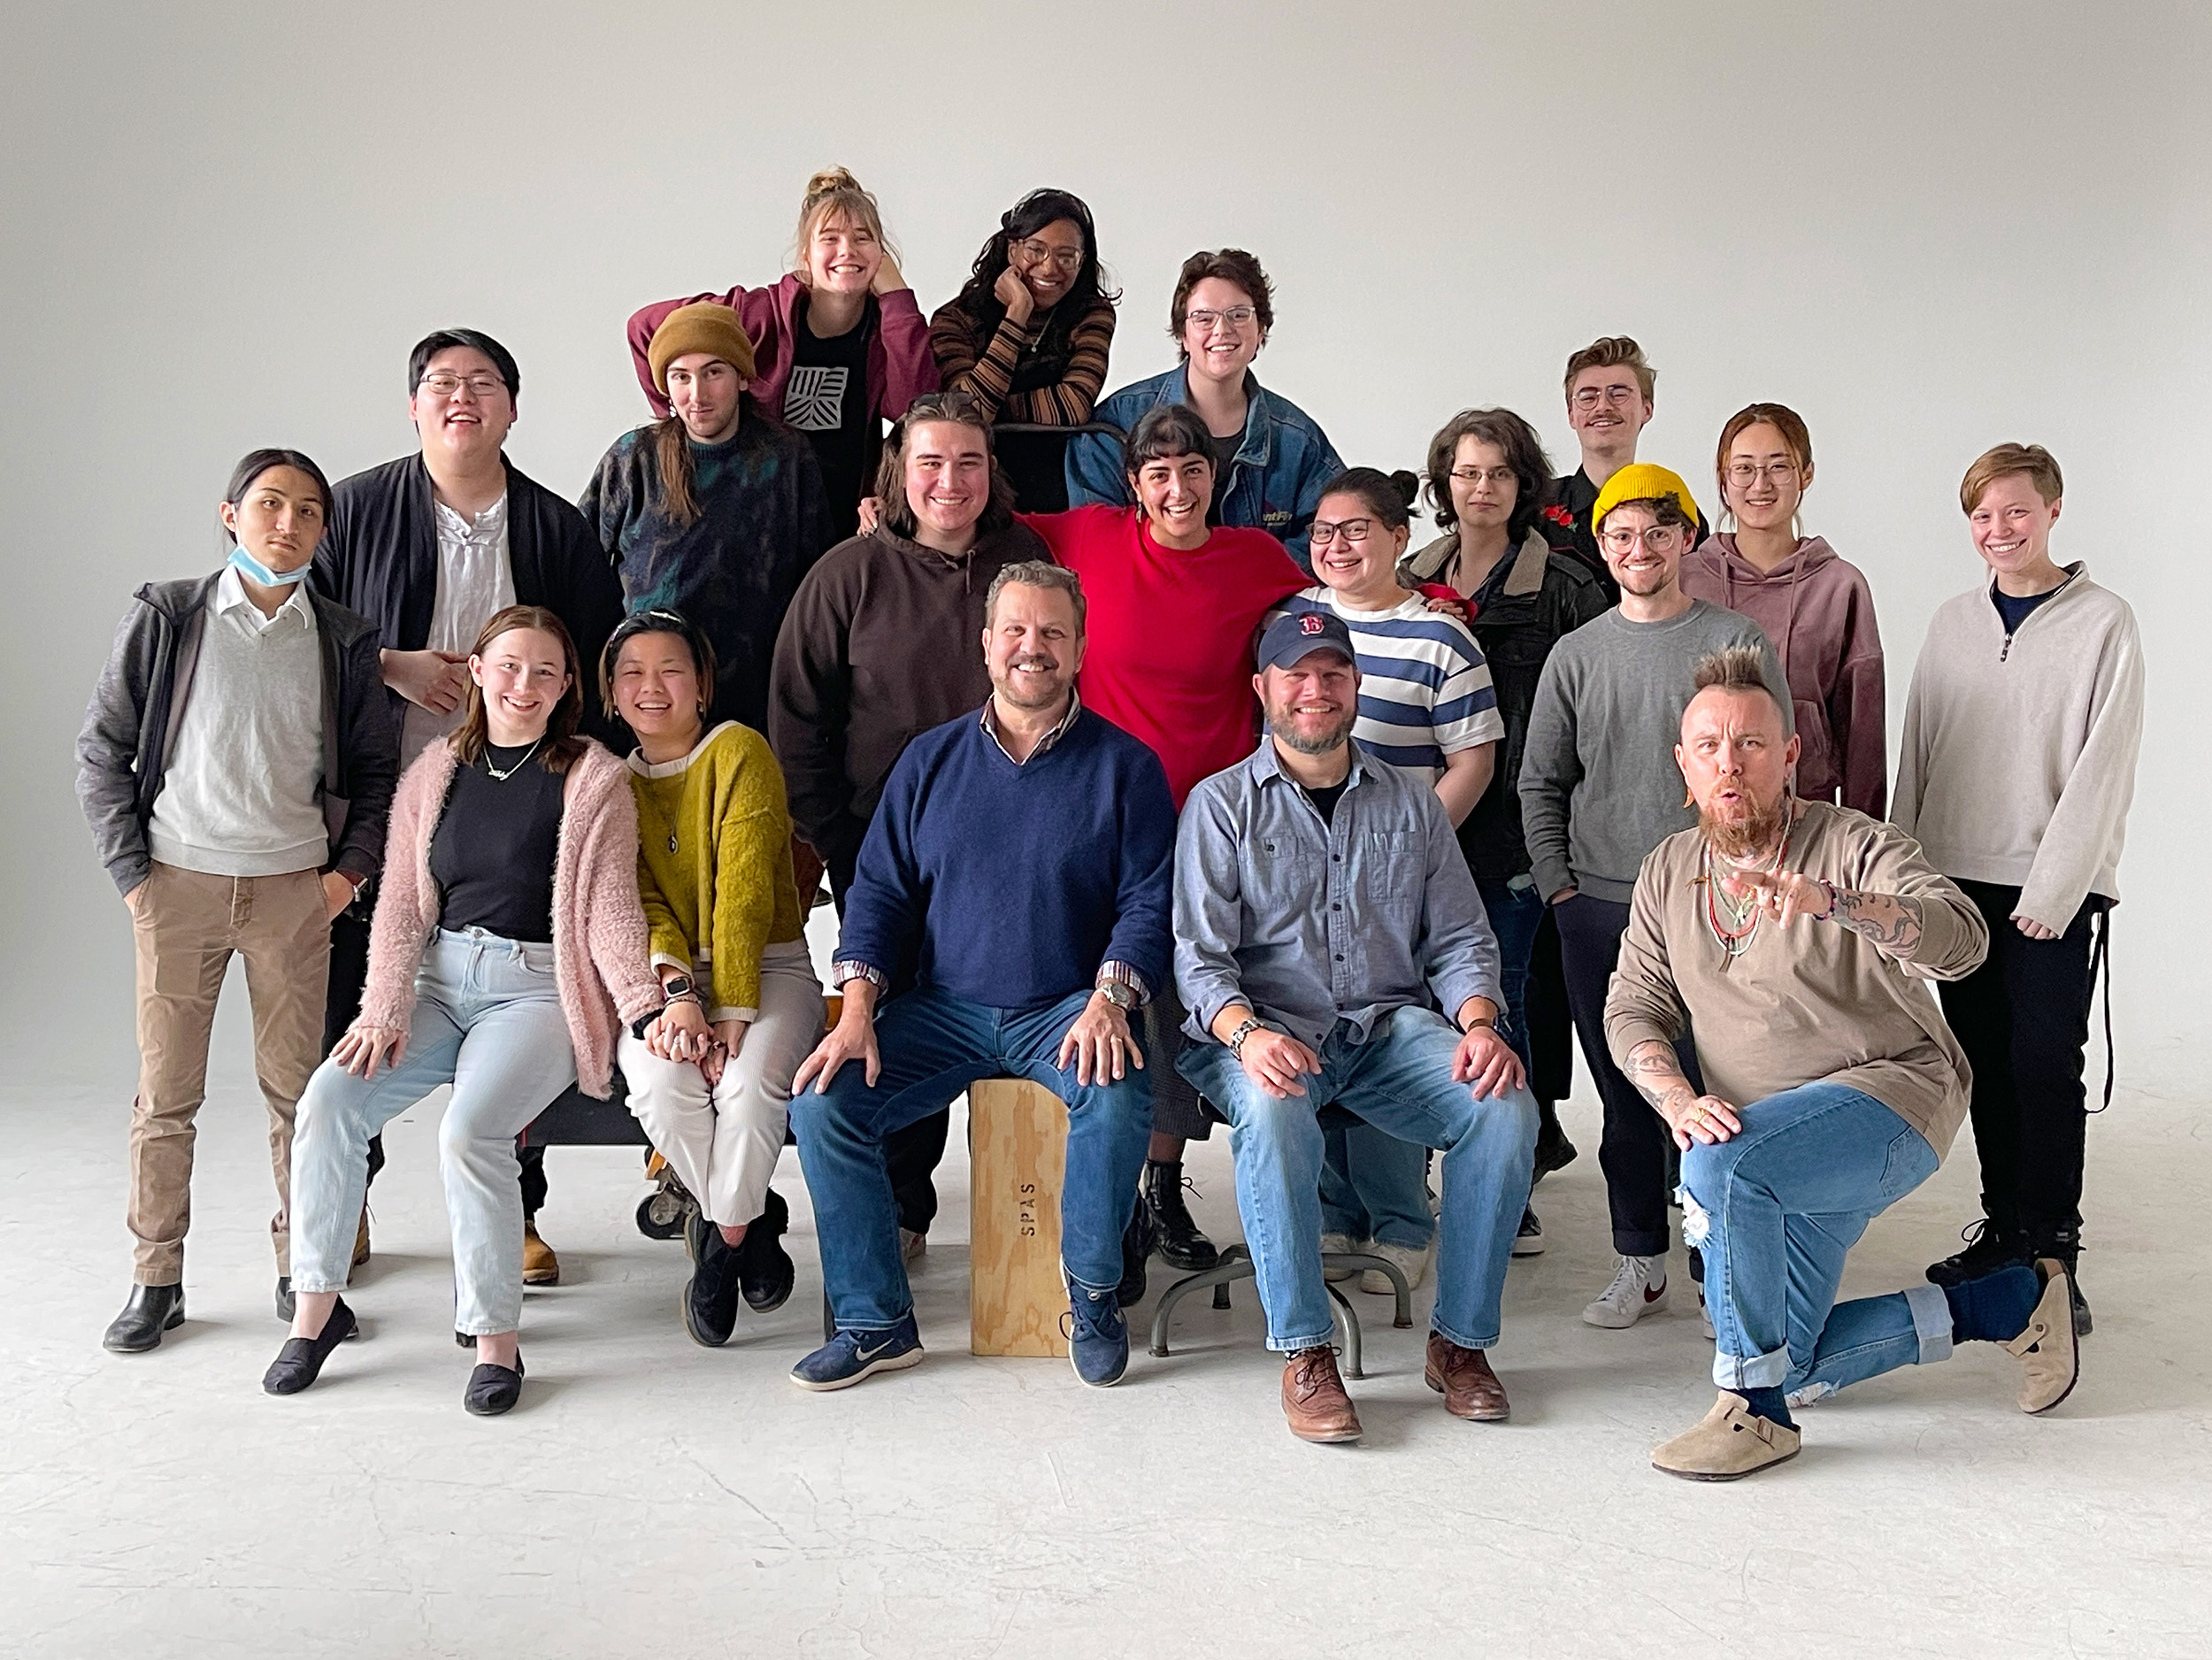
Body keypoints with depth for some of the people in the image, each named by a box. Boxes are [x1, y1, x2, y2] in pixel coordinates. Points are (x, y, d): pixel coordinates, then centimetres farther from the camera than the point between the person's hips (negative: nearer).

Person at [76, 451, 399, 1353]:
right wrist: (131, 872, -3)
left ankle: (301, 1270, 17)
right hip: (178, 883, -1)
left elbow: (376, 770, 11)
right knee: (165, 1093, 5)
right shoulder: (165, 618, 1)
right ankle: (155, 1282, 17)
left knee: (298, 1089, 4)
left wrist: (349, 872, 1)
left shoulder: (344, 641, 5)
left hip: (294, 890, 1)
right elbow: (102, 749, 3)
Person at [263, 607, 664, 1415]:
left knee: (470, 1129, -29)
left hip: (538, 989, -4)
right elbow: (402, 906, 7)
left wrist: (648, 1011, -18)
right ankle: (318, 1304, -5)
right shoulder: (435, 773, 11)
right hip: (441, 980, 4)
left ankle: (496, 1338, -15)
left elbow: (610, 910, -5)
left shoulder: (594, 780, 0)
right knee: (329, 1099, -19)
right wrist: (384, 1010, -6)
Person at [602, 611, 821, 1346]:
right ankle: (753, 1215, -2)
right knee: (660, 1086, -28)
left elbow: (745, 892, -13)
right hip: (659, 975, 3)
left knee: (750, 1082, -32)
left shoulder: (739, 752, -5)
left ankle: (723, 1236, -6)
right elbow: (636, 902, -4)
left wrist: (733, 1010, -21)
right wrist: (676, 992, -22)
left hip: (765, 965, -3)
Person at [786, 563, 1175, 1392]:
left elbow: (1149, 902, -3)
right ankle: (875, 1321, -3)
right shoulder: (931, 759, 10)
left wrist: (1109, 999, -21)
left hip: (1066, 1010, -3)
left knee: (1117, 1097, -33)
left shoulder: (1123, 765, 2)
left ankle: (1093, 1291, -7)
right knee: (821, 1102, -17)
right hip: (943, 1010, 3)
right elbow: (880, 889, 8)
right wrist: (857, 1009, -7)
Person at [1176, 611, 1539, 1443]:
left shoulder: (1411, 803, 16)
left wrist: (1478, 1024, -8)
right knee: (1275, 1114, -37)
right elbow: (1200, 956, -3)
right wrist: (1246, 1033, -25)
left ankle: (1460, 1340, -9)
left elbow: (1460, 941, 14)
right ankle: (1304, 1352, -22)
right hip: (1268, 1031, -3)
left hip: (1391, 1027, 3)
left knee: (1507, 1107, -24)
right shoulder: (1221, 805, 6)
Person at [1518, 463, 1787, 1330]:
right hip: (1598, 909, 3)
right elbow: (1541, 784, 12)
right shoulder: (1576, 655, 10)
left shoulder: (1738, 642, 2)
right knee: (1625, 1094, 9)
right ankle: (1640, 1263, 19)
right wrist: (1560, 886, 3)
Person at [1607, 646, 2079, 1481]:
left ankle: (1754, 1411, -18)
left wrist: (1831, 901, -44)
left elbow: (1963, 938, -27)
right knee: (1797, 1375, 5)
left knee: (1720, 1164, -36)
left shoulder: (1854, 846, -10)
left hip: (1890, 1095, -7)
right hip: (1771, 1148, 7)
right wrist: (1678, 1099, -17)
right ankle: (2009, 1300, 24)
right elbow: (1633, 1007, 3)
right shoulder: (1668, 871, 7)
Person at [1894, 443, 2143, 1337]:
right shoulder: (1951, 623, 10)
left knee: (2045, 1065, -4)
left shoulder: (2102, 622, -4)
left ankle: (2050, 1253, 5)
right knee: (1986, 1066, 10)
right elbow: (1916, 755, 12)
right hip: (1957, 882, 4)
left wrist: (2050, 891, -13)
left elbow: (2103, 770, -8)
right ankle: (2003, 1228, 22)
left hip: (2055, 892, -4)